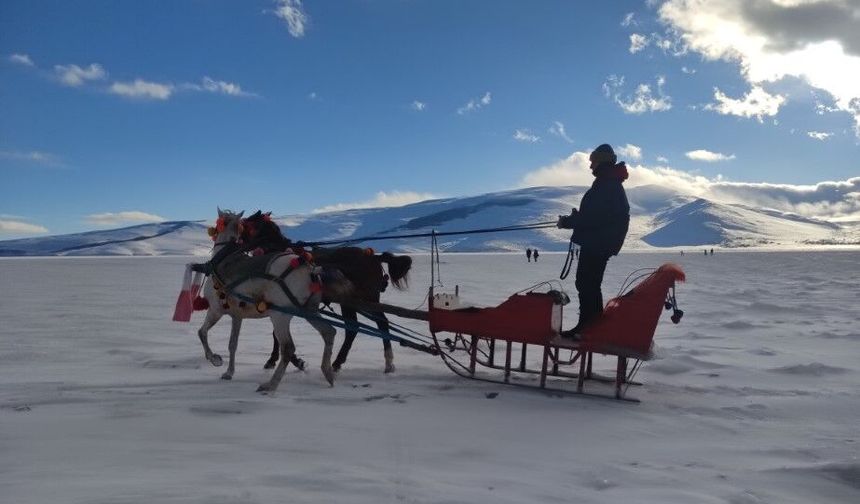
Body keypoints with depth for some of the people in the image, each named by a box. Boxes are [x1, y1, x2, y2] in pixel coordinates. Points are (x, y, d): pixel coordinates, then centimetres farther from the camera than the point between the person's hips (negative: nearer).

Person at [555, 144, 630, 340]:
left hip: (596, 244, -11)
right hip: (600, 244, 11)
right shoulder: (613, 184, 17)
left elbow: (593, 216, -23)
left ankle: (585, 327, -4)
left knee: (586, 284, -7)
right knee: (591, 284, 17)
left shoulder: (605, 186, -17)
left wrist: (567, 221, -13)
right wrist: (575, 217, 13)